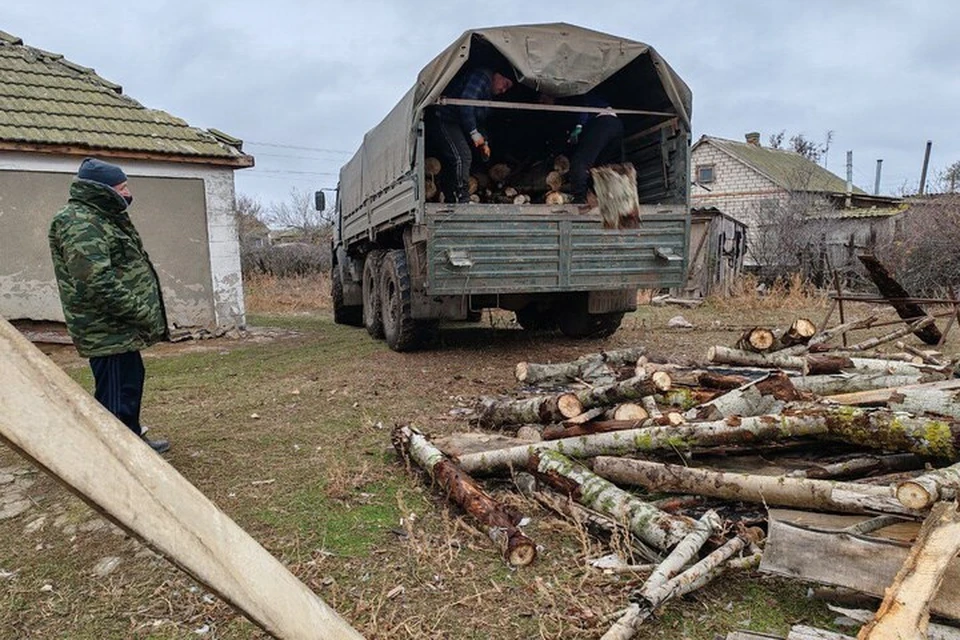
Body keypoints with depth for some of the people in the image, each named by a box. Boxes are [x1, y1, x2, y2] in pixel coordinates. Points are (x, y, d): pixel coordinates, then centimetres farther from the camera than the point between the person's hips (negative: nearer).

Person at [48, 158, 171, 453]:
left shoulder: (102, 218, 18)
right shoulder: (79, 223, -17)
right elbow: (97, 282, -26)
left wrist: (144, 314, 16)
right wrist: (143, 313, -21)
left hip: (120, 328, 11)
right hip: (107, 330, -11)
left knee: (132, 382, 22)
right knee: (116, 396, -6)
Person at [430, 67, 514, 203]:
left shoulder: (488, 94, 21)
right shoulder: (481, 76, -11)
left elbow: (478, 120, 29)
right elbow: (465, 103, -22)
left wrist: (484, 143, 18)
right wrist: (474, 133, -17)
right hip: (442, 121, -11)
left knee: (450, 163, 10)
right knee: (461, 157, -19)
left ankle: (450, 201, 15)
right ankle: (462, 200, -19)